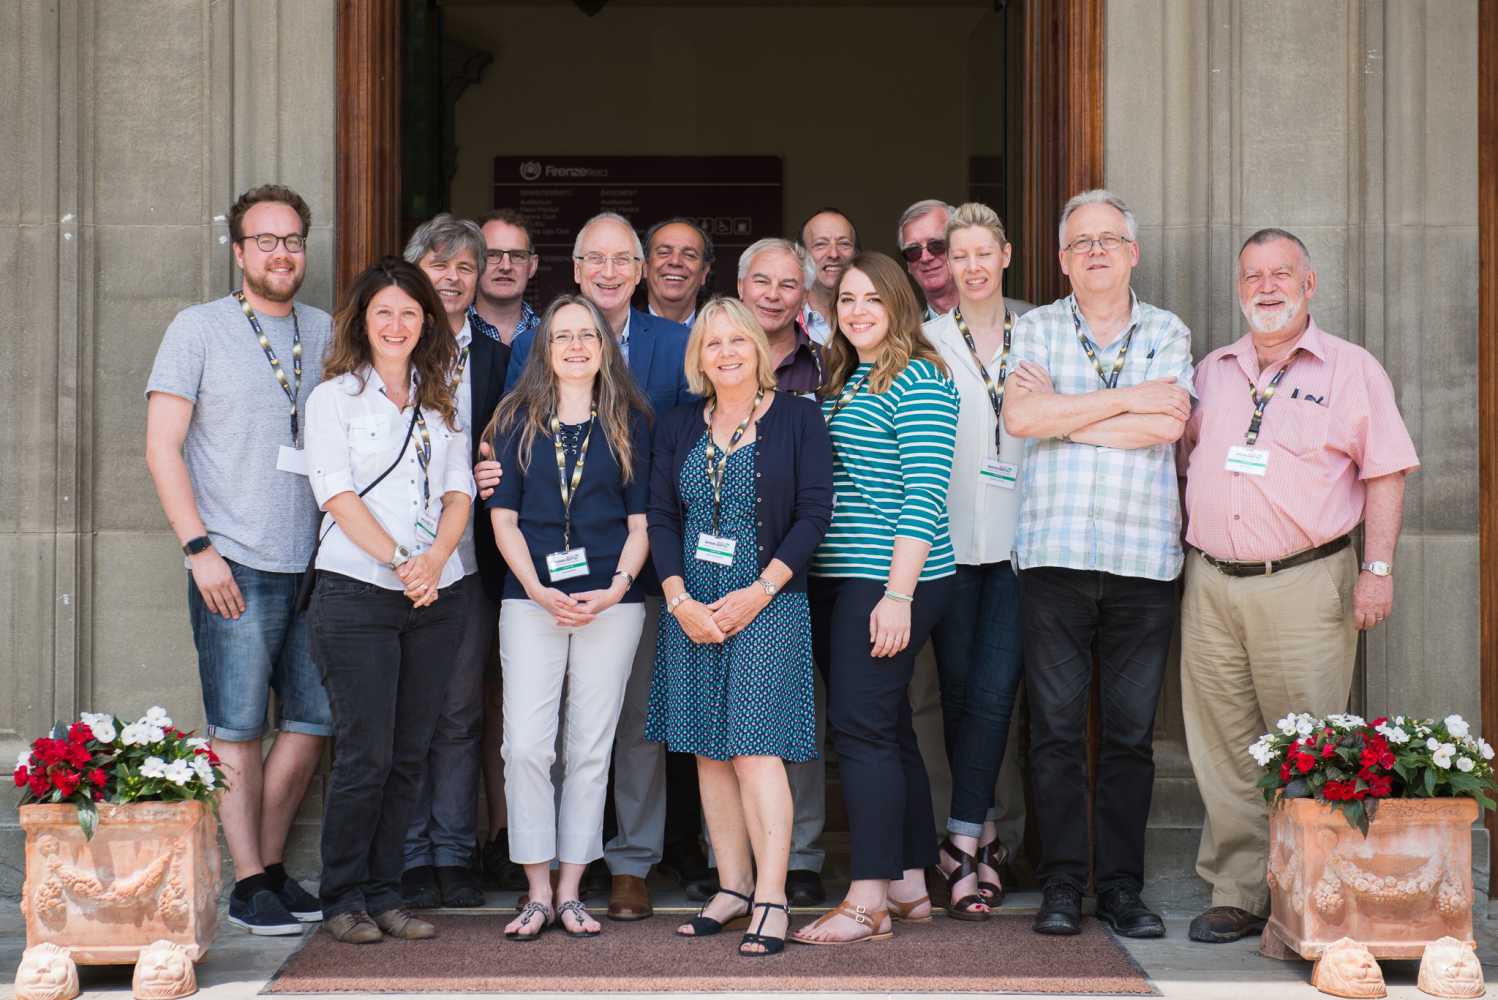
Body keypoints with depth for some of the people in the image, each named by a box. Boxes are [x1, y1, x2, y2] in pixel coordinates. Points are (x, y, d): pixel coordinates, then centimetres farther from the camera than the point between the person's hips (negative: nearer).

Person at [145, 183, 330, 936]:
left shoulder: (325, 333, 12)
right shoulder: (199, 329, 0)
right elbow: (162, 448, -3)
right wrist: (199, 549, -11)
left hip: (314, 565, 5)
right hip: (235, 567, -5)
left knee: (313, 721, 8)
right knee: (239, 728, -2)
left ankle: (272, 865, 21)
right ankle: (249, 884, 6)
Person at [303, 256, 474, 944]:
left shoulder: (441, 401, 17)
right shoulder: (334, 397, 4)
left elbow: (459, 492, 10)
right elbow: (337, 493, -6)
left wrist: (435, 558, -9)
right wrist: (399, 562, -15)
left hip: (438, 597, 4)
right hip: (357, 595, -4)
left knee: (410, 754, 5)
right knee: (365, 753, -5)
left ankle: (384, 896, 13)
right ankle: (344, 900, 6)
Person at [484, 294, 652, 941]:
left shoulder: (629, 424, 8)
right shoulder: (516, 420, 7)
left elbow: (642, 520, 6)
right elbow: (503, 516, 3)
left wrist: (616, 588, -9)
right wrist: (539, 590, -10)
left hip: (611, 603, 1)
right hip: (531, 600, 0)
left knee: (590, 748, 3)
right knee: (527, 745, -7)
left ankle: (570, 893, 10)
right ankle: (538, 894, 2)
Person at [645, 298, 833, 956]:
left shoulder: (797, 418, 0)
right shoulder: (679, 428, 11)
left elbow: (814, 512, -5)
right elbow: (661, 517, 8)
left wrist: (759, 592, -12)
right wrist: (680, 600, -6)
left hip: (769, 602, -4)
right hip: (692, 608, 4)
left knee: (756, 748, -12)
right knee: (709, 751, 5)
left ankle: (771, 901, -12)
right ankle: (732, 888, 12)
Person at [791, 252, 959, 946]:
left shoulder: (920, 382, -8)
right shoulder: (838, 382, 17)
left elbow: (923, 495, -15)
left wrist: (898, 595, -20)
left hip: (889, 580, -8)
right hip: (833, 578, 8)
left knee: (861, 729, -10)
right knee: (886, 732, 12)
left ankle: (870, 900, -6)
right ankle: (909, 885, 19)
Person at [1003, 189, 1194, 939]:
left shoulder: (1168, 334, 11)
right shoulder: (1036, 329, 10)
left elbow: (1165, 426, -7)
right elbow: (1019, 417, -8)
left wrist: (1061, 413, -5)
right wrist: (1124, 400, -7)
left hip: (1144, 558, 1)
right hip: (1053, 553, 0)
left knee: (1131, 731, 3)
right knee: (1055, 727, 0)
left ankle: (1122, 886, 10)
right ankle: (1061, 885, 6)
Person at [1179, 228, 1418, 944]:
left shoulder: (1352, 369, 4)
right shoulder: (1210, 373, 16)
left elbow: (1385, 473, 1)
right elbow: (1178, 460, 24)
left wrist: (1377, 569, -6)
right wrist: (1182, 546, 15)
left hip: (1304, 584, -4)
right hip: (1210, 583, 4)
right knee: (1225, 750, 4)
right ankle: (1236, 896, 11)